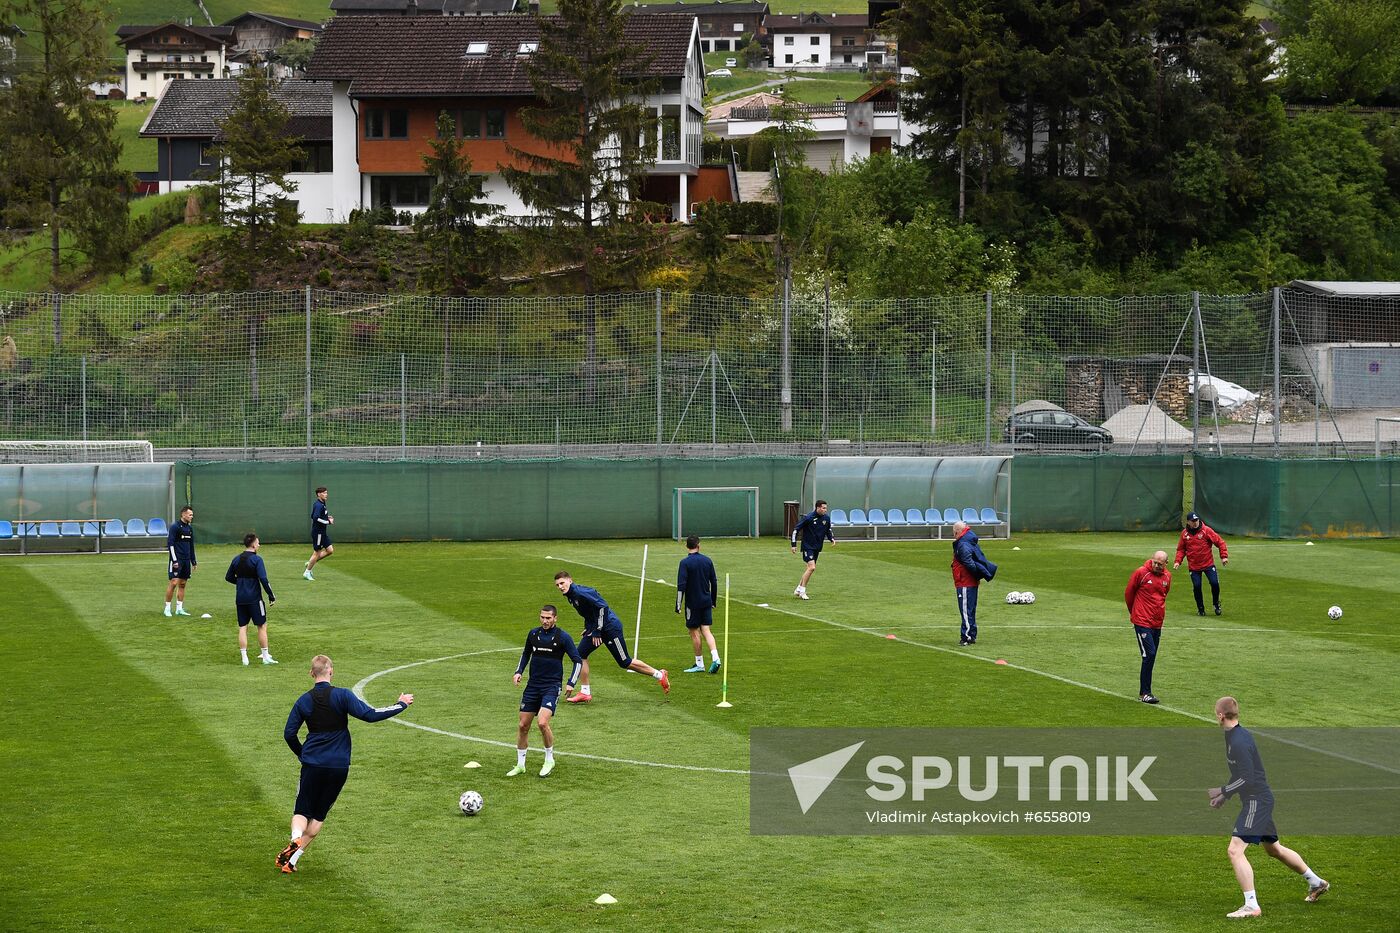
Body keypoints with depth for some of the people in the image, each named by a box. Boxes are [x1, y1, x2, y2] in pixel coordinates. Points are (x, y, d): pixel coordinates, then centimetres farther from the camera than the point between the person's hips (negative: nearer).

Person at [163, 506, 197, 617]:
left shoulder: (190, 528, 13)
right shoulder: (175, 526, -9)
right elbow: (170, 543, -13)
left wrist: (193, 561, 19)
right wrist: (174, 560, -18)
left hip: (186, 560, 7)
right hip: (176, 560, -7)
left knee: (182, 584, 8)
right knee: (173, 582, -10)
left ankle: (179, 608, 12)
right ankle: (167, 608, -3)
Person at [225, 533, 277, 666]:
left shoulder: (237, 559, 6)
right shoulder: (256, 559, -12)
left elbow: (228, 577, 14)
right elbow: (263, 579, -18)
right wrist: (271, 596, -11)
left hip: (240, 599, 5)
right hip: (254, 599, -5)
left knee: (242, 628, 7)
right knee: (262, 626, 5)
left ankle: (244, 658, 5)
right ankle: (265, 657, 8)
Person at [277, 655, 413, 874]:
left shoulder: (304, 700, 1)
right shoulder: (341, 695, -10)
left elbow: (289, 733, 4)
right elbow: (369, 715, -16)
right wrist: (401, 705, -5)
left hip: (312, 765, 1)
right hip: (339, 766, -1)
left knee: (302, 810, 11)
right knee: (319, 815, 11)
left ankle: (295, 838, -21)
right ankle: (292, 858, 6)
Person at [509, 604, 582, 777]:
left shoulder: (562, 637, -7)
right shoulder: (533, 633, 5)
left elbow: (578, 661, -1)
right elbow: (526, 653, 23)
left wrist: (571, 683, -10)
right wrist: (519, 671, 9)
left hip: (552, 686, -5)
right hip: (533, 684, 5)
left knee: (543, 723, -22)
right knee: (523, 725, 3)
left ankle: (549, 760, 0)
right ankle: (520, 765, 17)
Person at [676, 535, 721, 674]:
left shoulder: (685, 562, -11)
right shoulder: (707, 561, 4)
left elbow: (681, 585, -16)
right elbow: (714, 583, 10)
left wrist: (678, 605, -11)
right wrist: (713, 602, 20)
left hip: (692, 603, -5)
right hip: (706, 602, 5)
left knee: (694, 632, 4)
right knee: (706, 630, 6)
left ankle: (699, 664, 9)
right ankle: (715, 658, -12)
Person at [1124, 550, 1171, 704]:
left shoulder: (1167, 577, 7)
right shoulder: (1141, 573, -9)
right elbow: (1128, 593, 2)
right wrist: (1133, 612, 14)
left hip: (1157, 623, 6)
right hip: (1142, 622, -6)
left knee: (1151, 657, 8)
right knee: (1149, 654, -13)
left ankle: (1144, 691, 17)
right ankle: (1145, 693, -8)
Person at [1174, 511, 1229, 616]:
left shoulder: (1206, 530, -8)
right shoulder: (1185, 533, 1)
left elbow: (1220, 542, -6)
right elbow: (1181, 549, 12)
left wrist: (1224, 556, -14)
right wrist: (1178, 561, -2)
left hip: (1208, 564, -2)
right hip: (1193, 566, 2)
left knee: (1214, 583, -10)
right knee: (1196, 587, -1)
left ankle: (1216, 604, 16)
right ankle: (1200, 609, 18)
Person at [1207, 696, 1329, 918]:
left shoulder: (1238, 742, -21)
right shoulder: (1239, 734, 11)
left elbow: (1246, 779, -24)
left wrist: (1223, 793, -17)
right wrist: (1223, 791, 12)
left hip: (1256, 800, -11)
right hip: (1263, 799, 11)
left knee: (1235, 850, -15)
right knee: (1273, 848, 25)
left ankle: (1251, 905, -17)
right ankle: (1316, 883, 39)